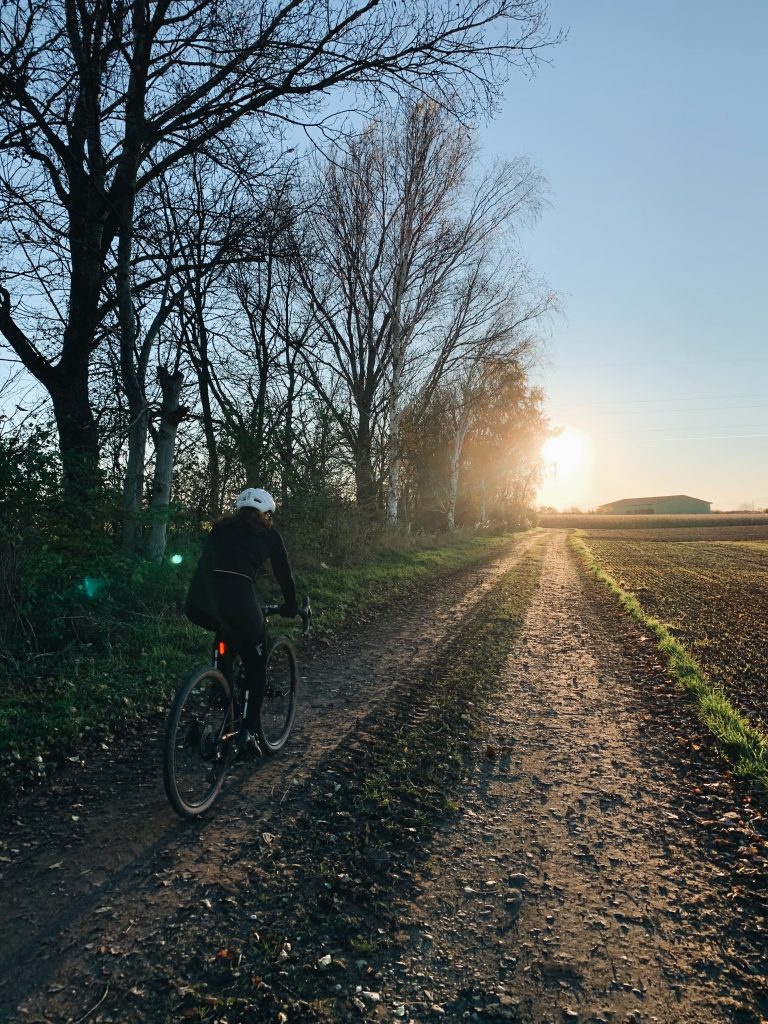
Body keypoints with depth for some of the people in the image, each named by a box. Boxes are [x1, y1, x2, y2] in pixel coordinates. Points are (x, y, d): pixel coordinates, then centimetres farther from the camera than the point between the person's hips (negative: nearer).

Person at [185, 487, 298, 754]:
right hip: (237, 599, -4)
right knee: (255, 666, 16)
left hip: (198, 604, 4)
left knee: (228, 634, 37)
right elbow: (283, 573, 25)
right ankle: (247, 732, 10)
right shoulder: (268, 534, 18)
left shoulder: (220, 529, 27)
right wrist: (291, 606, 41)